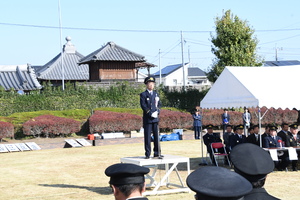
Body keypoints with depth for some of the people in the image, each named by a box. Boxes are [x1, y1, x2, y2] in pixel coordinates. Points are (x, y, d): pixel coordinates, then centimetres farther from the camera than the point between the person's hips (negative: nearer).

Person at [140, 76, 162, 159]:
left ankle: (157, 153, 10)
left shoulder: (156, 94, 17)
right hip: (147, 118, -4)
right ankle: (147, 154, 1)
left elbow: (159, 105, 13)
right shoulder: (143, 95, 1)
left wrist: (157, 112, -6)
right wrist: (151, 114, -16)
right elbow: (143, 106, -8)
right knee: (147, 137, -3)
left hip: (155, 118, 4)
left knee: (156, 136, 5)